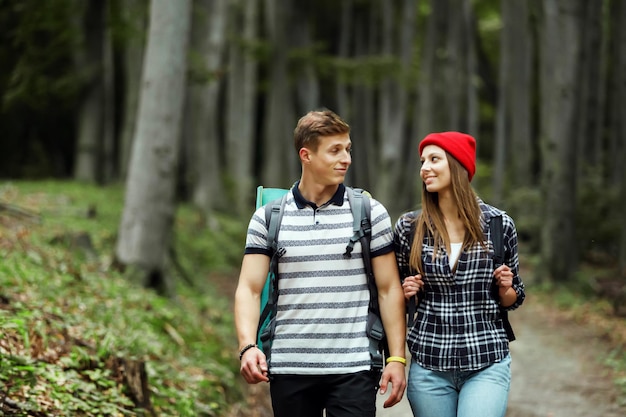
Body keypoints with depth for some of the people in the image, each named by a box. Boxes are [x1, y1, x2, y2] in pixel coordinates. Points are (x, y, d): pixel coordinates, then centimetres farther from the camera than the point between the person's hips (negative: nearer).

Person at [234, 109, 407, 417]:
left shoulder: (370, 213, 3)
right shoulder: (267, 218, 5)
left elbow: (389, 289, 3)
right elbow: (249, 289, 0)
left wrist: (397, 358, -5)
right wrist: (248, 346, -16)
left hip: (353, 369, -1)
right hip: (288, 369, 1)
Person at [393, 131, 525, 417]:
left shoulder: (499, 225, 0)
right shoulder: (409, 227, 1)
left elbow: (511, 300, 12)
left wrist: (505, 288, -8)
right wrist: (405, 292, -7)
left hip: (487, 364, -1)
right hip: (429, 364, 1)